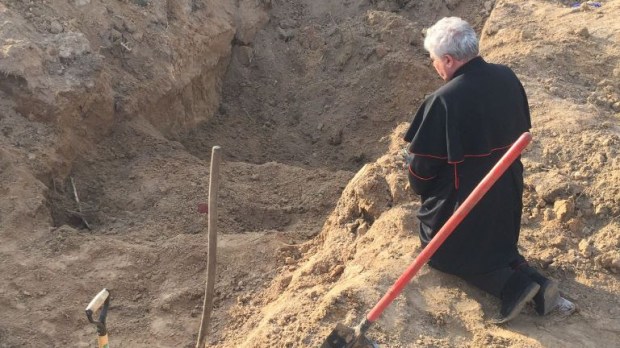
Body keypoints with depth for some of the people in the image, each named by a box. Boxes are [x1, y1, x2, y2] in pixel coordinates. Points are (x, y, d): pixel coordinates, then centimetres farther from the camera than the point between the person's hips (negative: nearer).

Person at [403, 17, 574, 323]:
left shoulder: (444, 100, -27)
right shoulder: (507, 78, -5)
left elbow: (422, 161, -18)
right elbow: (521, 131, 8)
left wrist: (421, 189, 4)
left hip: (462, 199, -7)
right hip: (507, 189, 7)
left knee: (445, 252, 16)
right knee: (497, 243, 29)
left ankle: (512, 285, -5)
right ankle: (534, 279, 4)